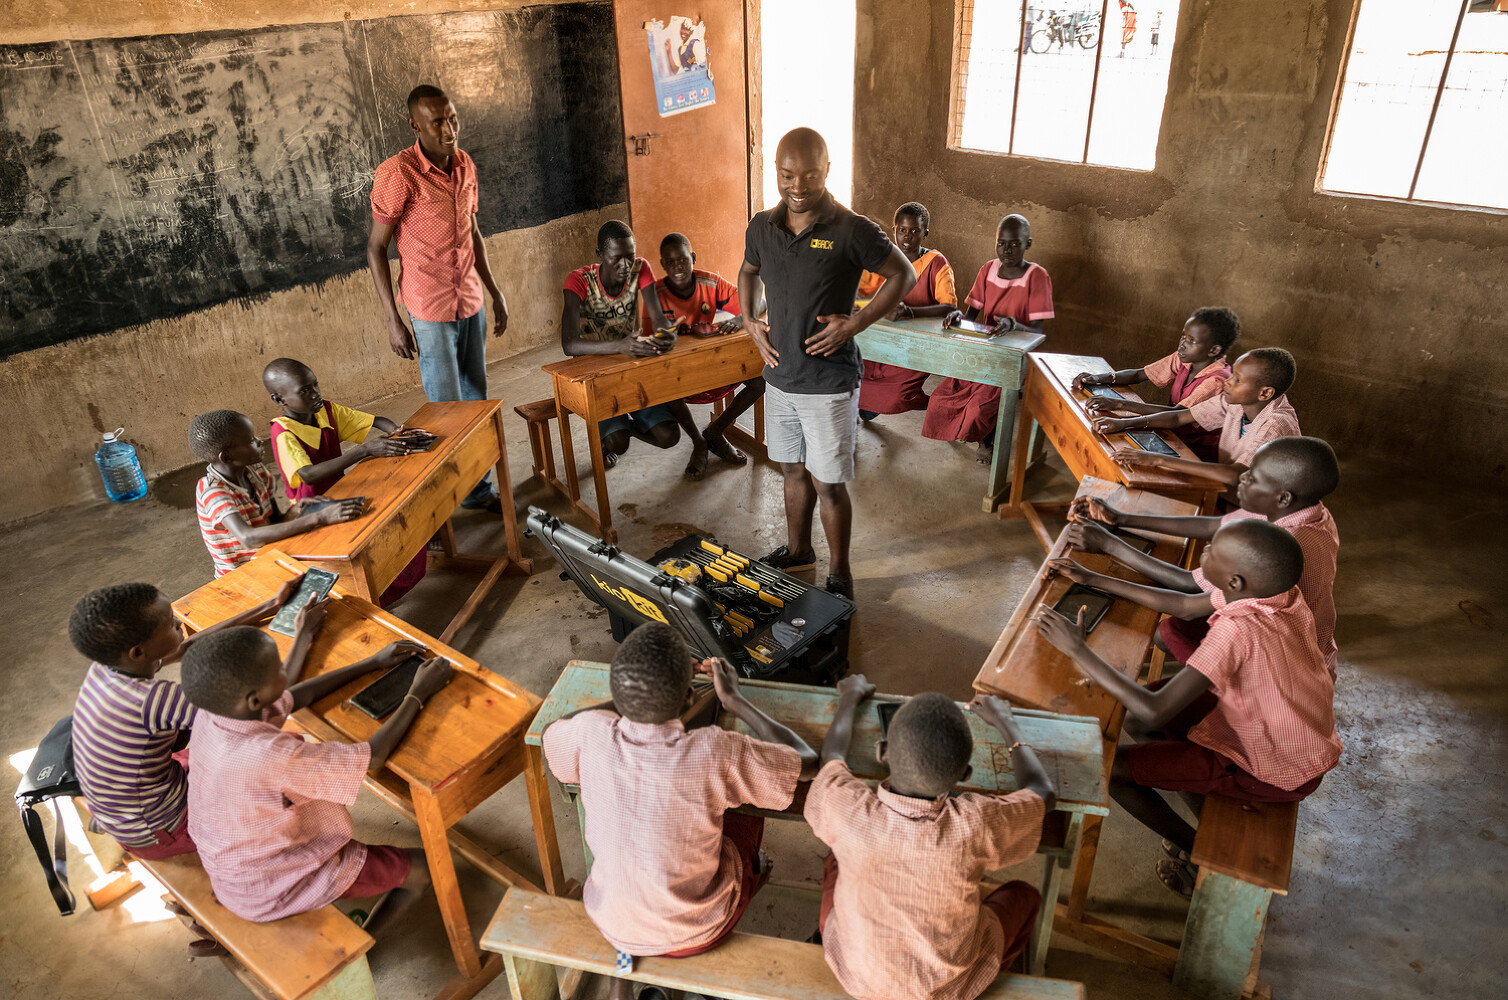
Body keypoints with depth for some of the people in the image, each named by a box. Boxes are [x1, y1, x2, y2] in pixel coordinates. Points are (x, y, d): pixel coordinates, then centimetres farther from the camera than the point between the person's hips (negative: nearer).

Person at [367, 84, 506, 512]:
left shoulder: (465, 165, 4)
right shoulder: (397, 173, -16)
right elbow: (376, 248, -12)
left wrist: (495, 292, 16)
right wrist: (393, 321, -14)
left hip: (471, 302, 6)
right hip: (431, 310, -6)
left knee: (476, 401, 13)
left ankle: (478, 488, 26)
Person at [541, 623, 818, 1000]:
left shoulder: (590, 734, -23)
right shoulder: (716, 753, -31)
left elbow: (551, 733, 4)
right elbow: (808, 761, -13)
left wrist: (636, 696, 4)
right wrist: (735, 700, -5)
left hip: (610, 924, 2)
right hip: (693, 934, -2)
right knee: (747, 817, 21)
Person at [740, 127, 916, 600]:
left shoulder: (852, 231, -15)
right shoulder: (761, 227, 1)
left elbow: (904, 275, -6)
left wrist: (856, 323, -14)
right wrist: (749, 321, 5)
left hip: (829, 383, -5)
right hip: (780, 376, 5)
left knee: (828, 483, 3)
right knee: (793, 470, 20)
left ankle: (839, 573, 22)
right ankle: (798, 549, 41)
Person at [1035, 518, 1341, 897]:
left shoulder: (1236, 630, -36)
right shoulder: (1276, 591, -11)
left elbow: (1154, 712, -35)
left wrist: (1077, 649, -28)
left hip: (1277, 774, -8)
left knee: (1110, 767, -7)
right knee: (1136, 716, 14)